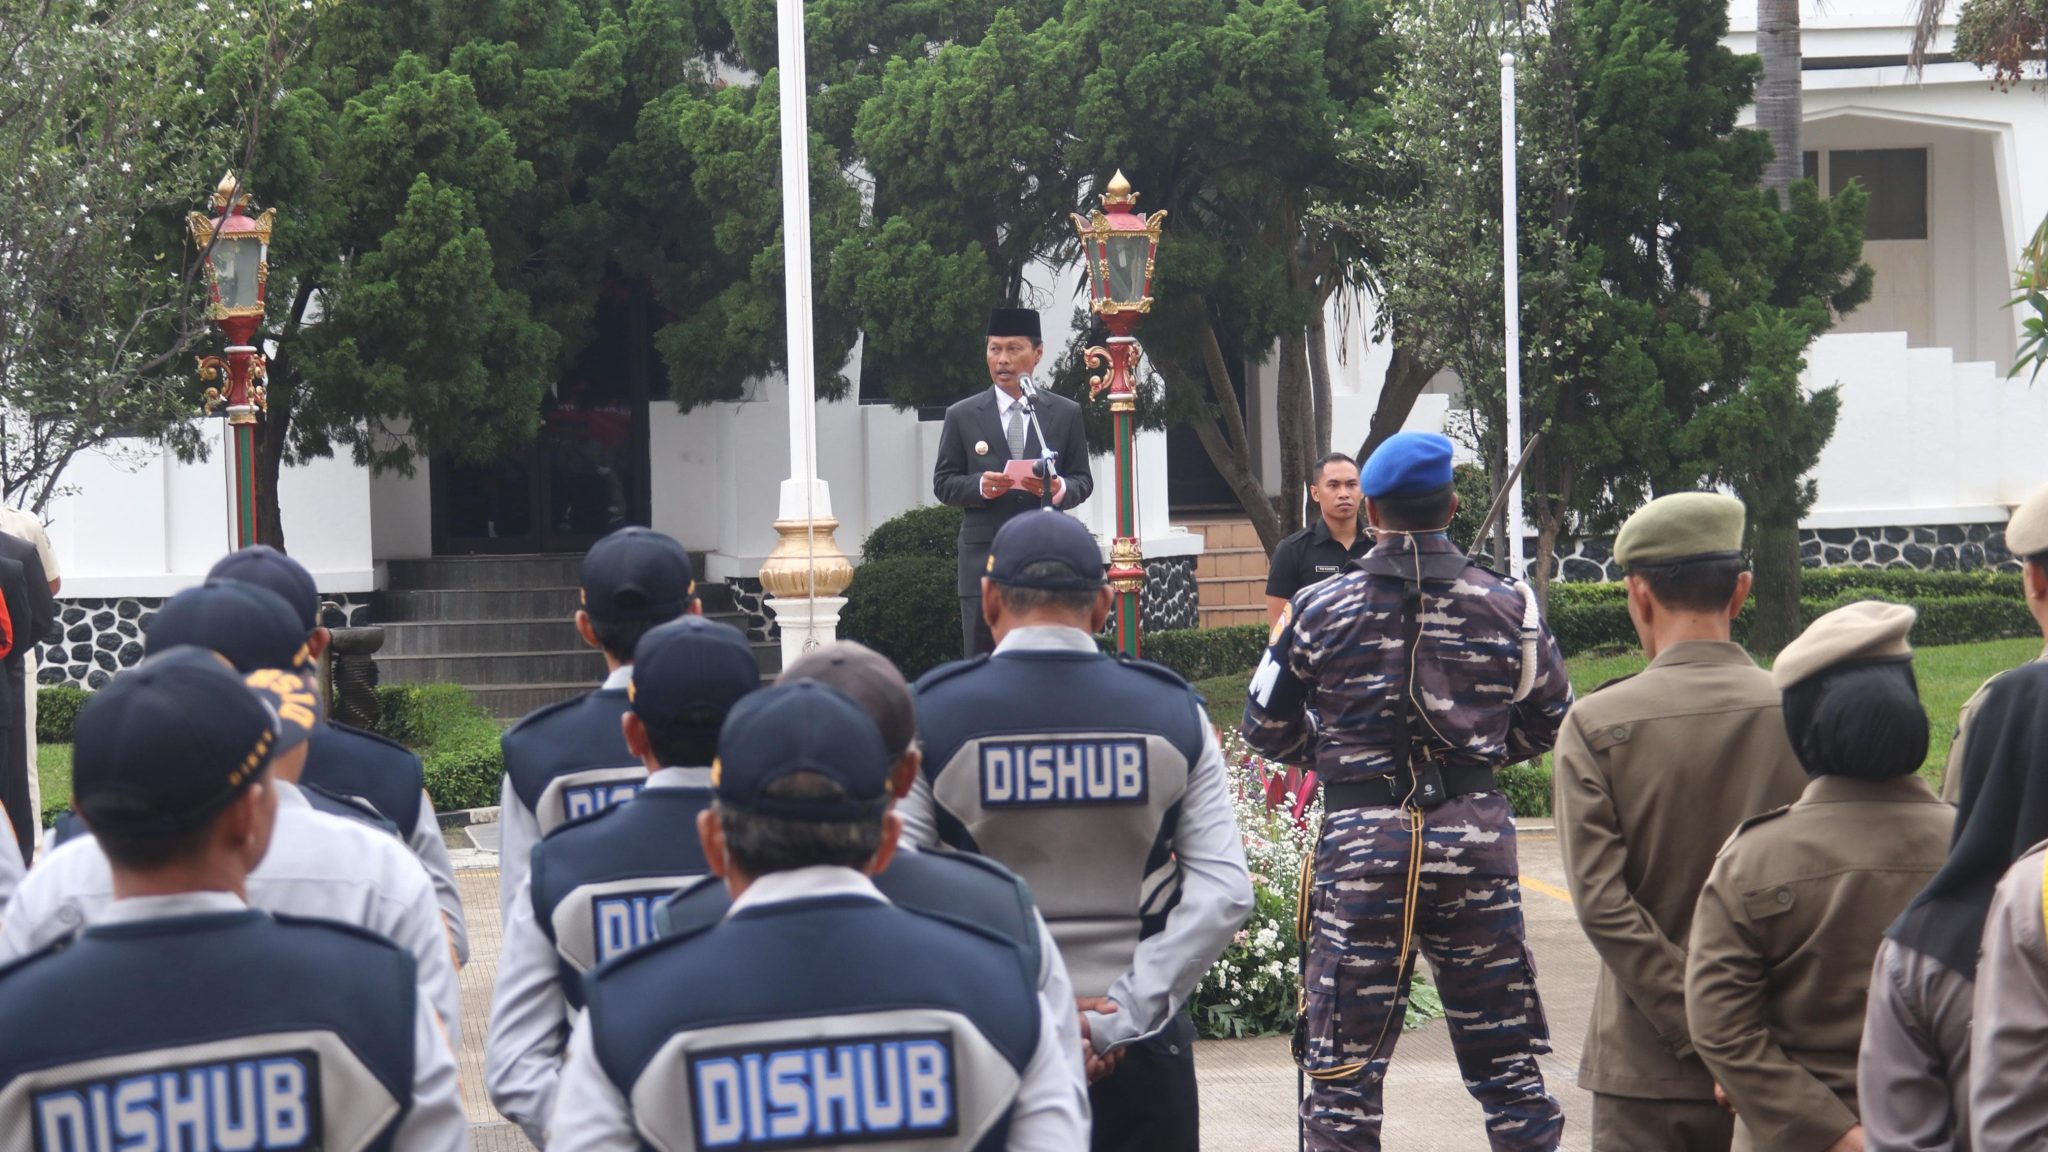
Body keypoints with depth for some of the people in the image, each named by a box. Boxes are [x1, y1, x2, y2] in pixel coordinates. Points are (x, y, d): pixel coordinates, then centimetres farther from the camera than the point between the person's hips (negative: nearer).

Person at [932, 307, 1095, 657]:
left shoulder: (1065, 414, 9)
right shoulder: (962, 416, 7)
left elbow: (1083, 480, 10)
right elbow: (943, 483, 6)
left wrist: (1060, 489, -14)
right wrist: (979, 486, -15)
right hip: (984, 559, -1)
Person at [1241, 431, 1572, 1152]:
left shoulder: (1319, 610, -2)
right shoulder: (1508, 606, 2)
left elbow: (1265, 731, 5)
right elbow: (1552, 721, 13)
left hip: (1360, 838, -1)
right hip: (1475, 834, 2)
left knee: (1344, 1071, 4)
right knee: (1505, 1061, 11)